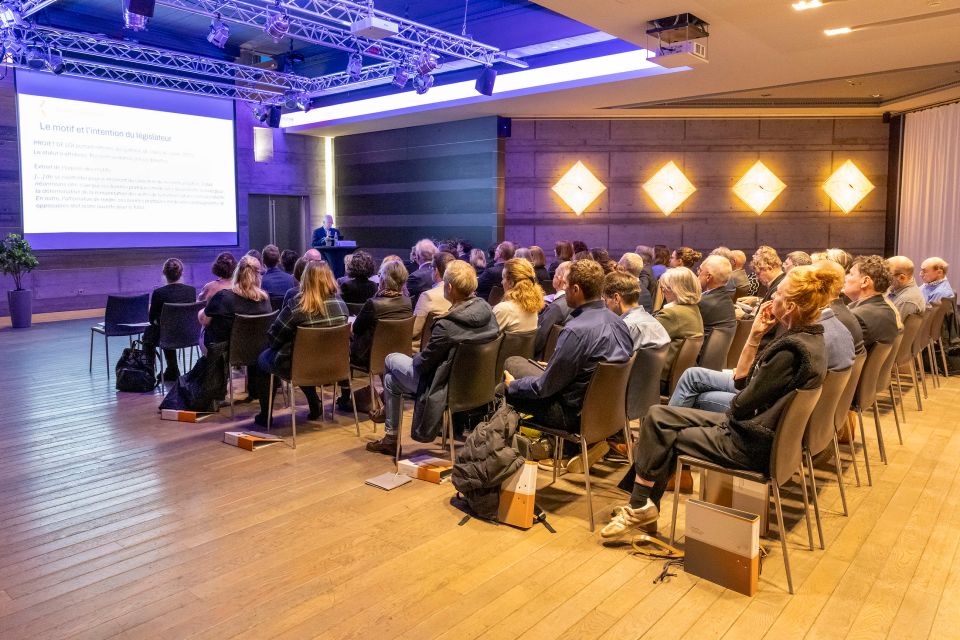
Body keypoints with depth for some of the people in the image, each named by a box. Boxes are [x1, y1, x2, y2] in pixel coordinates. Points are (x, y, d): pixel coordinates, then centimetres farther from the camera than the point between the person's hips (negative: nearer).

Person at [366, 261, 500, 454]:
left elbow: (422, 363, -19)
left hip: (449, 388, -7)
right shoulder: (486, 309, -11)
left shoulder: (446, 326, -33)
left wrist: (415, 358, 5)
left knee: (391, 360, 16)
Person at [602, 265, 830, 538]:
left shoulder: (793, 349, -25)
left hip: (751, 444, -10)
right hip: (753, 428, 10)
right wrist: (755, 334, -1)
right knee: (657, 415, 7)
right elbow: (741, 380, 7)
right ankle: (642, 505, 9)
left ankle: (641, 505, 20)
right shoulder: (806, 338, 7)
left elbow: (742, 405, -19)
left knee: (664, 438, 3)